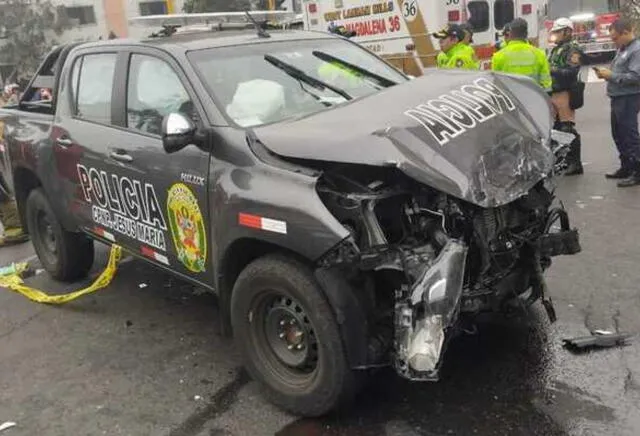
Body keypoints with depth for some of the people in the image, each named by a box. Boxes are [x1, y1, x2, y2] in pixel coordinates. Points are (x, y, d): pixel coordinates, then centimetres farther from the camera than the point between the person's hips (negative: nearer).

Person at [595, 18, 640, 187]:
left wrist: (611, 76, -18)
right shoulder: (622, 49, 15)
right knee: (618, 134, 16)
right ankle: (626, 167, 27)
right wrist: (606, 73, 4)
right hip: (618, 97, 10)